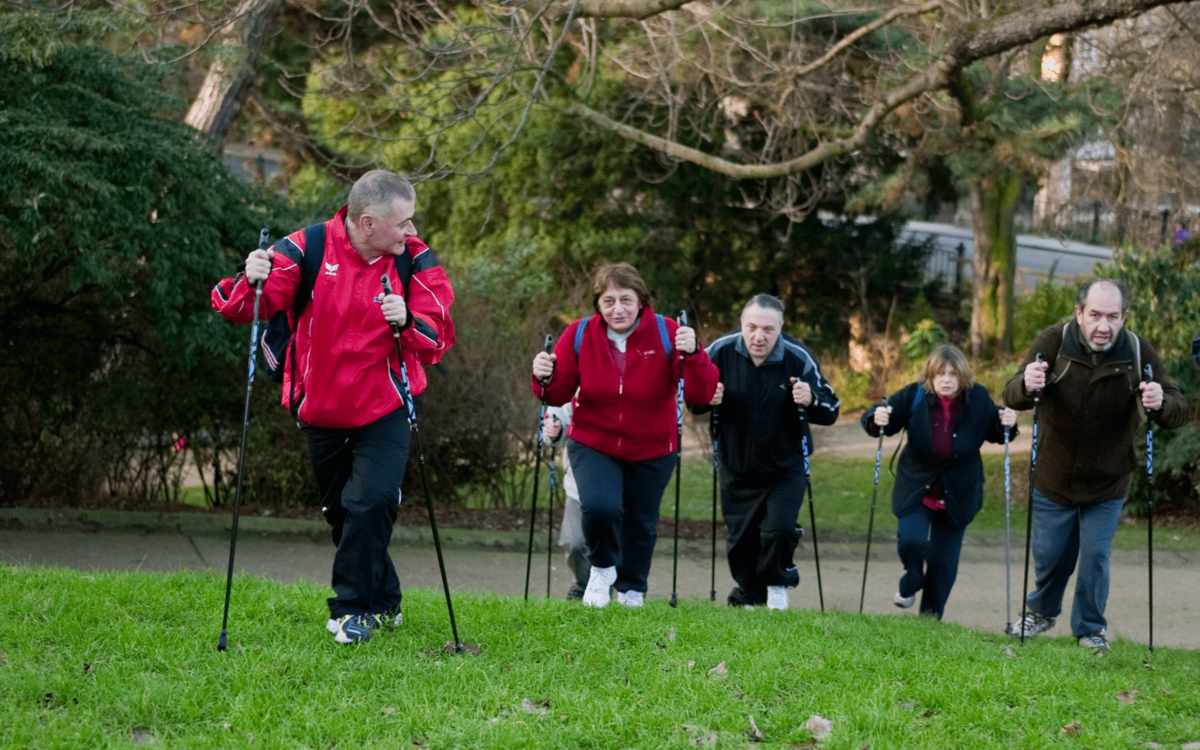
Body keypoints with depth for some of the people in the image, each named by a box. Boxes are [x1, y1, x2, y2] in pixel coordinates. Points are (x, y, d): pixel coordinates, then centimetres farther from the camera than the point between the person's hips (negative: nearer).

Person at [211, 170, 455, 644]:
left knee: (370, 503, -18)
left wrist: (407, 322, -36)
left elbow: (439, 339, -16)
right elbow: (234, 307, -13)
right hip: (321, 410, 2)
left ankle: (355, 607, -3)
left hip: (384, 412, -2)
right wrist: (250, 282, -35)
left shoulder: (416, 260, -9)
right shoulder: (308, 250, -12)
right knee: (342, 512, 13)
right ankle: (383, 601, 33)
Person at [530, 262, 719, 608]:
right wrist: (546, 379, -25)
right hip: (593, 443, -1)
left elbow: (701, 395, -21)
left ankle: (632, 590, 40)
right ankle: (602, 567, 10)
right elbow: (559, 395, -3)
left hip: (651, 450, 1)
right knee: (600, 506, -23)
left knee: (641, 522, 11)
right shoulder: (579, 335, -10)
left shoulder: (666, 333, -14)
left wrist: (692, 355, -38)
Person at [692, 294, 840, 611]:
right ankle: (748, 598, 36)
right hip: (736, 470, 2)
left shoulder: (798, 359, -16)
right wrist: (706, 398, -23)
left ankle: (777, 585, 10)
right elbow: (692, 401, 0)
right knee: (740, 541, 11)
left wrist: (812, 401, -32)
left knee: (779, 529, -19)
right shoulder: (721, 351, -14)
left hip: (785, 469, -2)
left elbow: (831, 412, -10)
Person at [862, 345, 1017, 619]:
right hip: (916, 488, -1)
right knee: (911, 540, -20)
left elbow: (995, 433, 5)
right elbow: (872, 418, -8)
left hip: (957, 493, 1)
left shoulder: (978, 399, -10)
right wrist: (877, 420, -32)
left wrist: (1007, 424, -17)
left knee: (944, 560, 4)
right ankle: (910, 584, 14)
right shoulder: (913, 396, -14)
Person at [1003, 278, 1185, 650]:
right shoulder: (1053, 343, -18)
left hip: (1107, 484, 0)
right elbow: (1012, 397, -26)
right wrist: (1027, 385, -51)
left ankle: (1090, 627, 25)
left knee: (1095, 556, 2)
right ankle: (1041, 612, 40)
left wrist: (1161, 404, -42)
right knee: (1048, 554, 12)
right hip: (1053, 480, 0)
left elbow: (1179, 412, -17)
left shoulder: (1138, 353, -16)